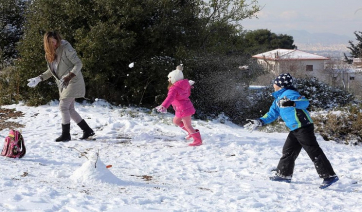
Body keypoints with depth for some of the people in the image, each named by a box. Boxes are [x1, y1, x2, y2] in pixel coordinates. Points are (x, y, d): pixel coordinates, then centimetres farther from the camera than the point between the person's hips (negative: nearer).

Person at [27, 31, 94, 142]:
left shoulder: (66, 49, -15)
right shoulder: (50, 53, 8)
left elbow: (78, 64, -18)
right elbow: (51, 71, 18)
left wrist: (69, 77, -29)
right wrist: (39, 79, 5)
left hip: (73, 82, -8)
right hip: (63, 84, 8)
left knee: (63, 107, -12)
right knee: (70, 109, 8)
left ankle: (66, 135, -5)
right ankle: (87, 130, 16)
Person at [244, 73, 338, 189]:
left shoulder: (289, 93, -12)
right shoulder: (278, 99, 19)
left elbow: (305, 102, -26)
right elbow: (272, 114, 27)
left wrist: (292, 103, -43)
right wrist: (260, 122, 16)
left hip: (304, 127, -10)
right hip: (295, 129, 10)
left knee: (314, 153, -11)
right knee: (288, 151, 17)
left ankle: (329, 176, -12)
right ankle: (284, 174, 31)